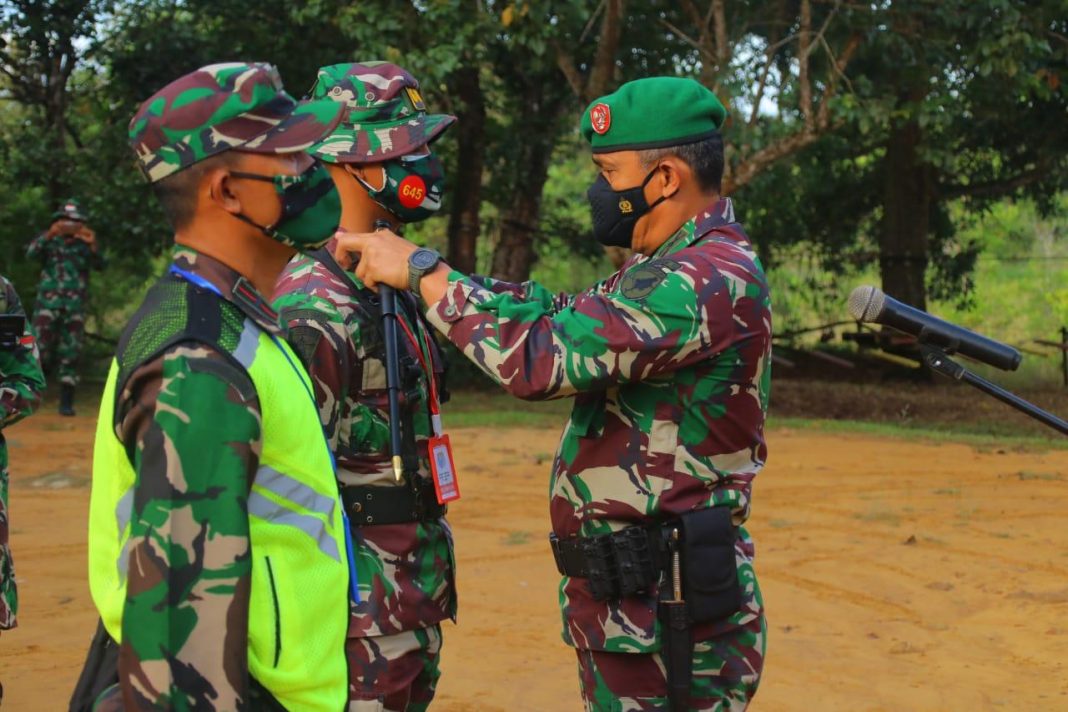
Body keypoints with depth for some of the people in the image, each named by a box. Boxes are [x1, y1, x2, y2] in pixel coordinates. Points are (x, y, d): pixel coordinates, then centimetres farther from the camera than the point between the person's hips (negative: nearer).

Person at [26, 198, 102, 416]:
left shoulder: (85, 245, 8)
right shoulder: (49, 241, 7)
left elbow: (99, 265, -8)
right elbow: (31, 253, -12)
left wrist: (93, 245, -27)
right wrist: (48, 235, -28)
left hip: (74, 307, 1)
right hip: (48, 303, -1)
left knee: (70, 355, 0)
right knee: (41, 350, -10)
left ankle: (66, 403, 4)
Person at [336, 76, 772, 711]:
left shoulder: (712, 278, -20)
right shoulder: (673, 268, 13)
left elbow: (541, 355, -26)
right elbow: (560, 317, 14)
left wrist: (422, 271, -15)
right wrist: (423, 271, 6)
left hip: (665, 612, -10)